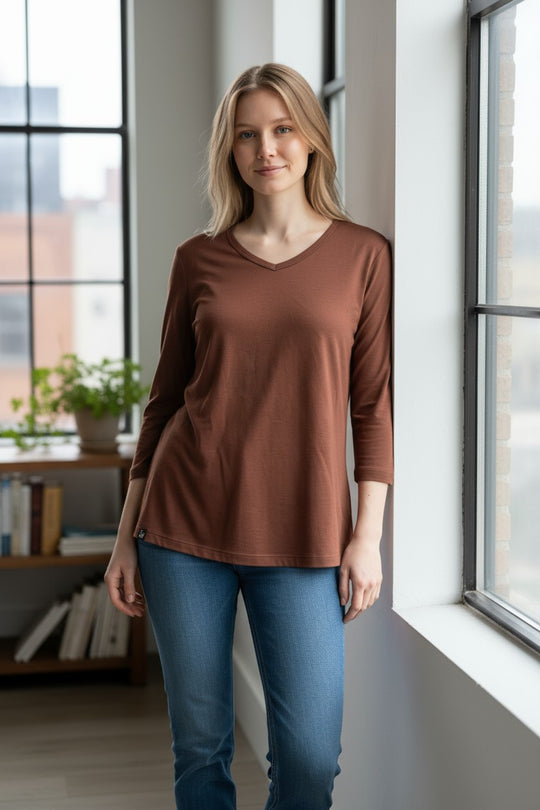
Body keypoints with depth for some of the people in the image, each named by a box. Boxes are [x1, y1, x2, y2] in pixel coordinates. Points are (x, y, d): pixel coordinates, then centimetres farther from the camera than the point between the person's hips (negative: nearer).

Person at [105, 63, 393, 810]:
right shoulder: (198, 259, 6)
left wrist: (368, 536, -4)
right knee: (199, 743, 8)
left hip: (303, 538, -1)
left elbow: (375, 404, 2)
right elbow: (165, 398, 9)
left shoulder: (363, 255, 3)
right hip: (187, 524, 1)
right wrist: (126, 535, 8)